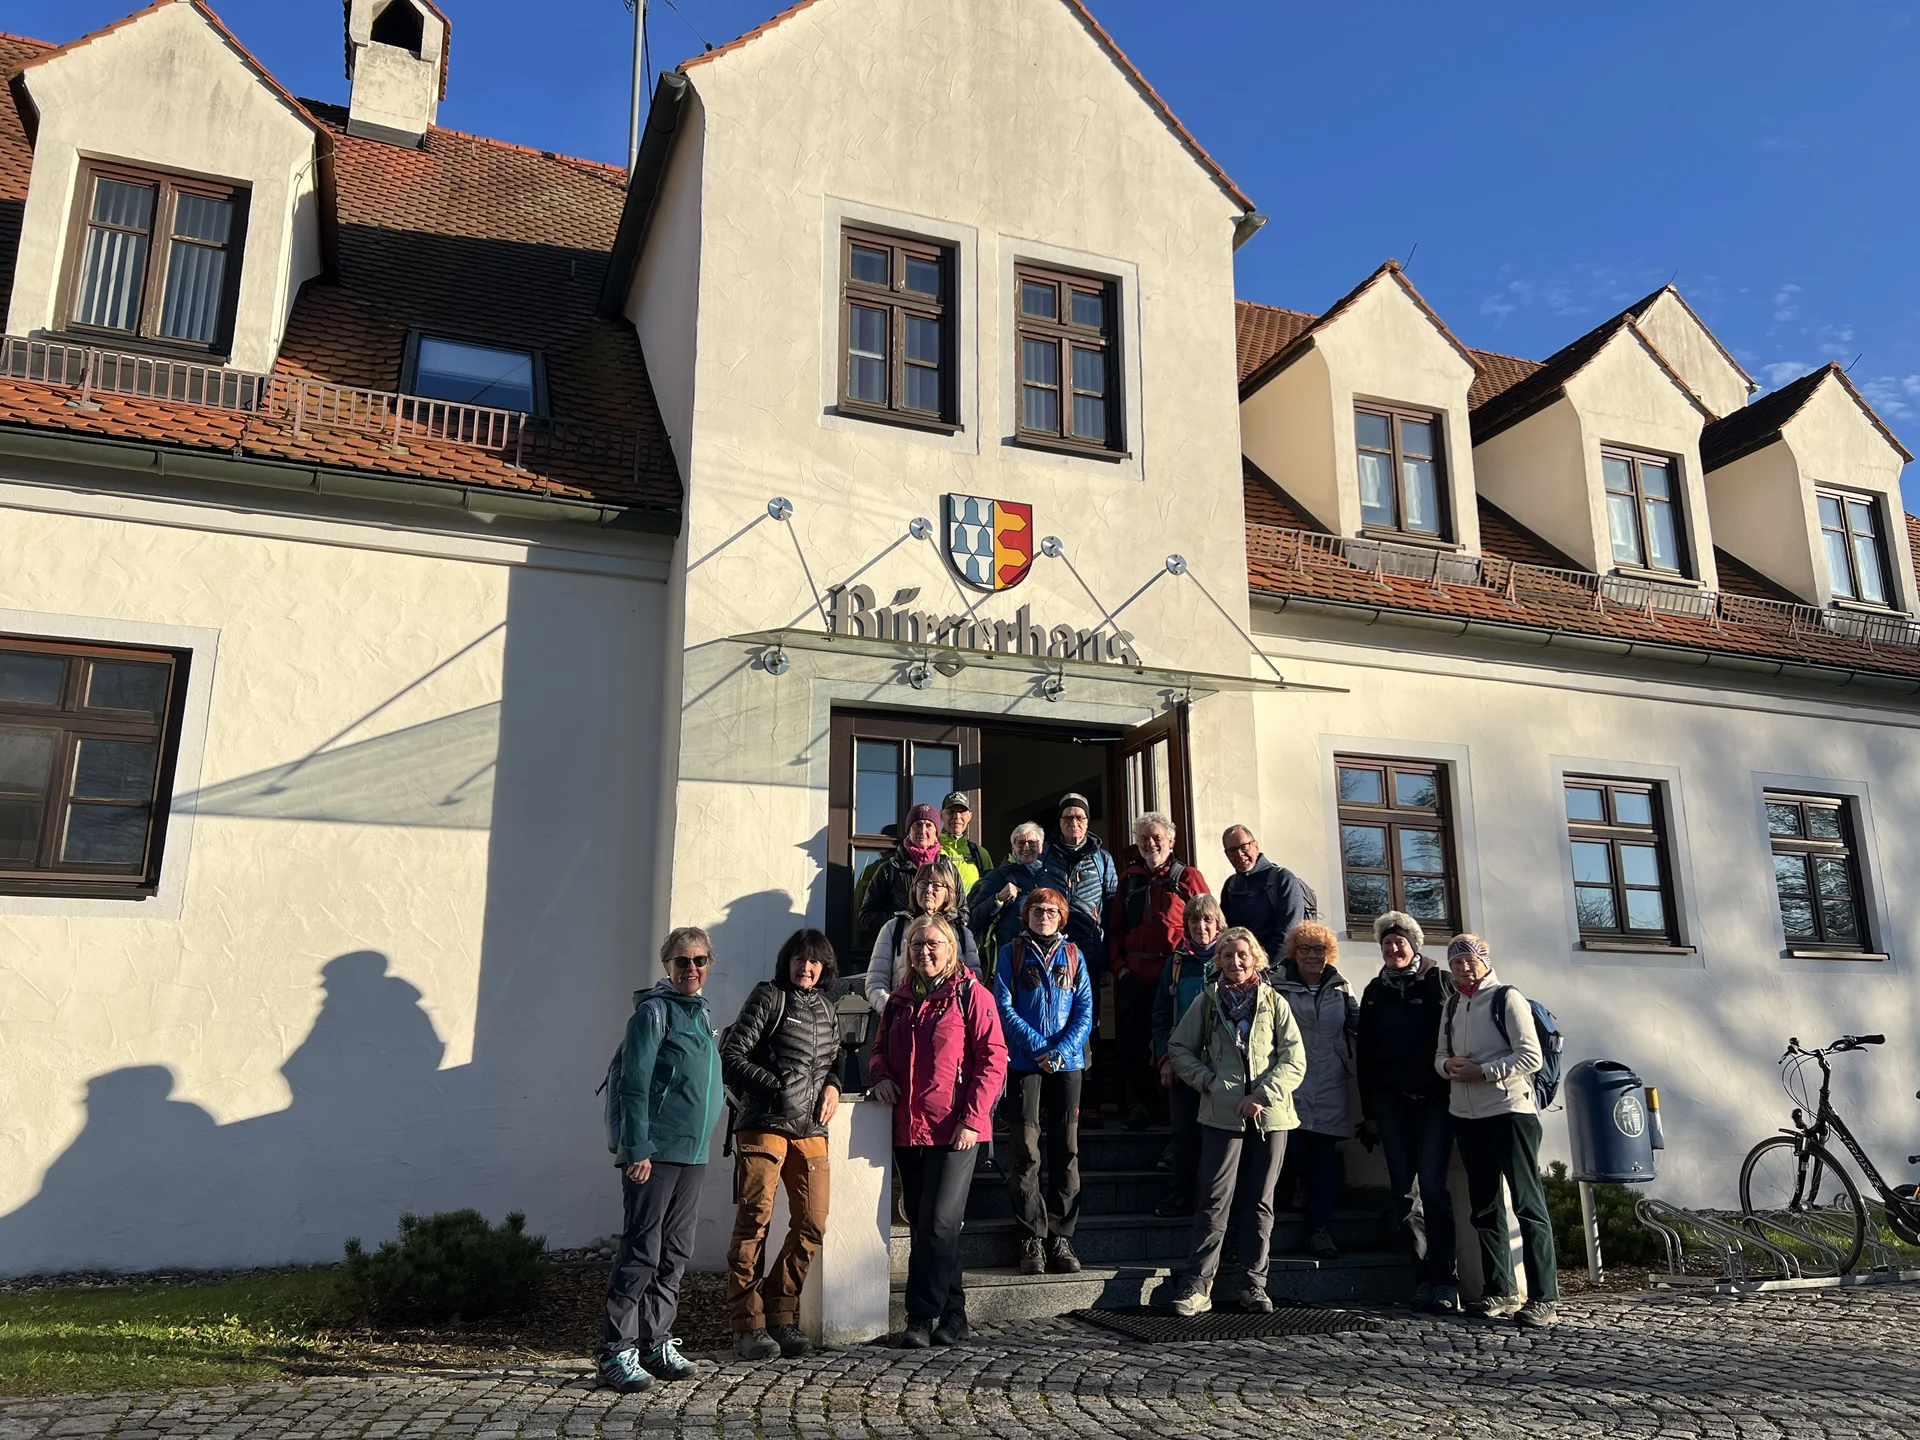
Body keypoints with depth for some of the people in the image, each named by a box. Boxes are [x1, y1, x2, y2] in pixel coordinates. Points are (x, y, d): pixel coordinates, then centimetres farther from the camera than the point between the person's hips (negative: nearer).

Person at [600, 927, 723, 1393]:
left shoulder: (701, 1013, 15)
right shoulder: (654, 1011, -9)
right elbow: (634, 1086, -13)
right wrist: (638, 1150, -18)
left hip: (692, 1154, 8)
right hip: (654, 1154, -8)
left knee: (675, 1255, 12)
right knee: (642, 1253, -5)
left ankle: (656, 1345, 22)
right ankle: (616, 1353, 2)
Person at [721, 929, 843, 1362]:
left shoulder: (826, 1007, 18)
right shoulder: (769, 996, 0)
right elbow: (731, 1056, -5)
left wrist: (832, 1085, 7)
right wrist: (775, 1087, -10)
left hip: (812, 1130, 6)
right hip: (764, 1125, -6)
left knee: (812, 1225, 2)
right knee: (754, 1220, -7)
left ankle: (781, 1316, 15)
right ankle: (747, 1325, 2)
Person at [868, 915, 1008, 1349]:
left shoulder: (971, 994, -4)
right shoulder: (899, 1001, 14)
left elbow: (992, 1058, -7)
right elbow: (881, 1050, 26)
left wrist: (971, 1119, -13)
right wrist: (880, 1077, 3)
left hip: (955, 1130, -6)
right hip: (907, 1129, 6)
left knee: (939, 1223, -10)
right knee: (922, 1226, 10)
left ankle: (921, 1318, -2)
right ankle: (952, 1316, 21)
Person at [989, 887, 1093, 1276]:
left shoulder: (1073, 956, 10)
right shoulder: (1011, 953, 5)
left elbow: (1085, 1011, 5)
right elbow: (1004, 1008, -2)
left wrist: (1061, 1050, -10)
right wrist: (1039, 1047, -11)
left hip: (1067, 1064, 2)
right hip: (1024, 1064, -2)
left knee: (1066, 1150, 2)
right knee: (1026, 1152, -5)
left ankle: (1060, 1236, 9)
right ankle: (1033, 1237, 3)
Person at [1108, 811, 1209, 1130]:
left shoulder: (1188, 877, 4)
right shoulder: (1128, 880, 15)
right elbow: (1115, 927, 17)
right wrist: (1119, 965, 5)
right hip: (1135, 975, 4)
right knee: (1131, 1043, 3)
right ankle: (1144, 1101, 20)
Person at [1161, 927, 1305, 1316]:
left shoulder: (1274, 1002, 7)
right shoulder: (1207, 1001, 7)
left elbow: (1295, 1059, 1)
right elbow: (1179, 1047, 11)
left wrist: (1263, 1095, -10)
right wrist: (1205, 1079, -3)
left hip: (1269, 1115, 1)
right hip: (1222, 1113, -1)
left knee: (1260, 1202, 8)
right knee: (1215, 1201, -4)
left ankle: (1253, 1284, 17)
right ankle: (1196, 1285, -1)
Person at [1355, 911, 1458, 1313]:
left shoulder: (1437, 982, 2)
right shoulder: (1375, 991, 13)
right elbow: (1364, 1053, 14)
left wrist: (1453, 1093, -10)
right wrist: (1368, 1110, 10)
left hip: (1434, 1098, -4)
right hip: (1391, 1101, 4)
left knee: (1432, 1185, -11)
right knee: (1402, 1188, 2)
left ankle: (1443, 1280, -6)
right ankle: (1422, 1278, 8)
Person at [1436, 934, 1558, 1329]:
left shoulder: (1507, 998, -5)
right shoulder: (1451, 1007, 15)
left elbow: (1531, 1056, -11)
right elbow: (1440, 1055, 20)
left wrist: (1483, 1071, -18)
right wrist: (1448, 1064, -3)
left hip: (1510, 1110, -7)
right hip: (1466, 1115, 7)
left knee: (1528, 1202, -7)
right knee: (1484, 1207, 11)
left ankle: (1543, 1298, -5)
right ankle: (1499, 1292, 19)